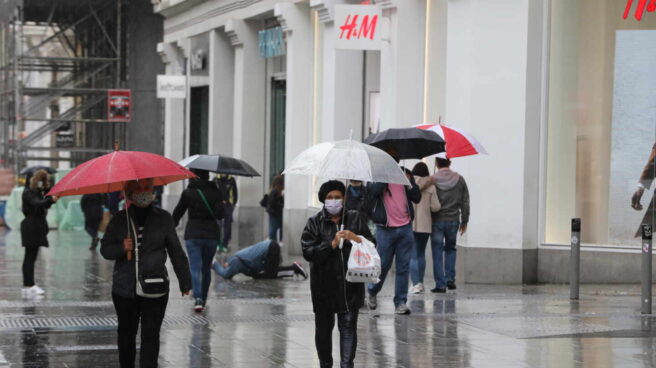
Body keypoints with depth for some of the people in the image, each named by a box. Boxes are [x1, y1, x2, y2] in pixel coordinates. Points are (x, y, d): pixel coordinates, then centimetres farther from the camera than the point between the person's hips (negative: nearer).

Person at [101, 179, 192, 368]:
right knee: (126, 333, 13)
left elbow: (176, 252, 7)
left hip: (154, 288, -1)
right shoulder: (120, 219, 4)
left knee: (150, 335, -7)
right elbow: (105, 249, 6)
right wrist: (121, 248, -15)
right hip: (125, 288, 2)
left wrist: (185, 281, 7)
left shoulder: (163, 218, 2)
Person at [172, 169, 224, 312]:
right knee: (207, 268, 16)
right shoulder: (214, 192, -2)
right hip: (212, 235, 2)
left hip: (193, 235, -2)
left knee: (195, 267, -6)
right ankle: (203, 300, 24)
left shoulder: (188, 193, -3)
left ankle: (198, 298, -26)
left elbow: (177, 213, 4)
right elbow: (220, 214, -9)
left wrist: (172, 225, 22)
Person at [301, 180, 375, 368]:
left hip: (350, 284, 0)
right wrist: (332, 245, -17)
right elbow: (308, 252, -7)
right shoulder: (314, 222, 2)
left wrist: (356, 239, -11)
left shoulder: (356, 219, 8)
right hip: (324, 285, 0)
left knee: (349, 325, -6)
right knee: (324, 327, 9)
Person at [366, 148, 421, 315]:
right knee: (383, 264, 3)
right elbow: (373, 191, -18)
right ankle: (372, 292, 29)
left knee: (403, 267, 1)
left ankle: (400, 303, 6)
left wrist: (409, 184, -8)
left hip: (405, 228, 3)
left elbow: (417, 198, 9)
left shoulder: (405, 174, 12)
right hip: (385, 228, -3)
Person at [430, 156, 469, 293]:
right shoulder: (459, 180, 0)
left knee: (437, 252, 4)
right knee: (450, 249, 21)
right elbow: (465, 202, 4)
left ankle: (440, 284, 1)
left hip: (437, 221, -2)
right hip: (453, 220, 2)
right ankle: (450, 279, 12)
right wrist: (464, 221, 12)